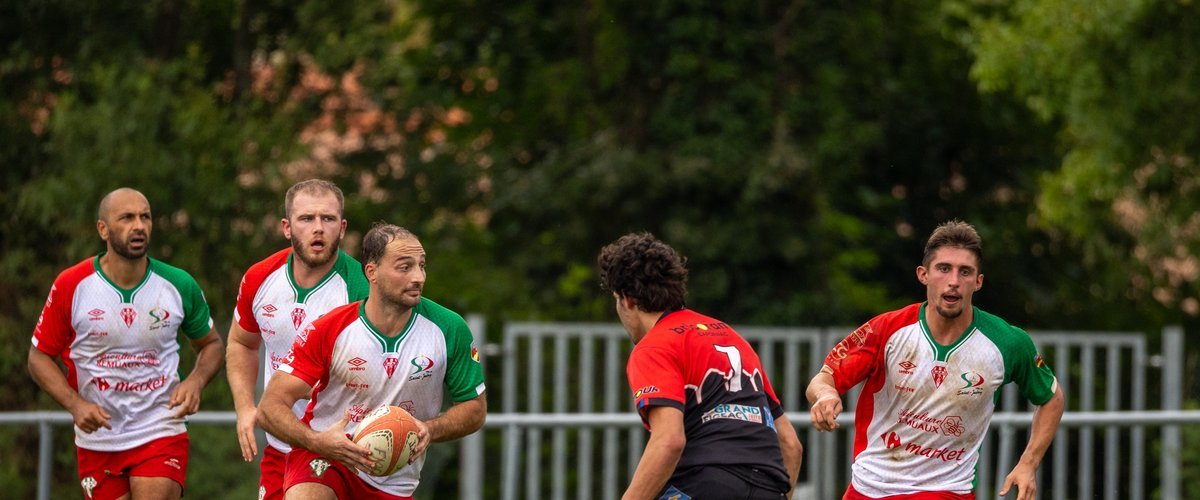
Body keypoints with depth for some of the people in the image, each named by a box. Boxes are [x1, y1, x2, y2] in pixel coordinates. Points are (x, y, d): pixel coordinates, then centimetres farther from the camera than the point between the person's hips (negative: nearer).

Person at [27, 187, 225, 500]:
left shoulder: (179, 285, -2)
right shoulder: (70, 287, -6)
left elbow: (211, 344, 14)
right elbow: (40, 356, 3)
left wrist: (195, 381, -7)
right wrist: (75, 404, -13)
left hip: (161, 436, -1)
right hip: (98, 439, 1)